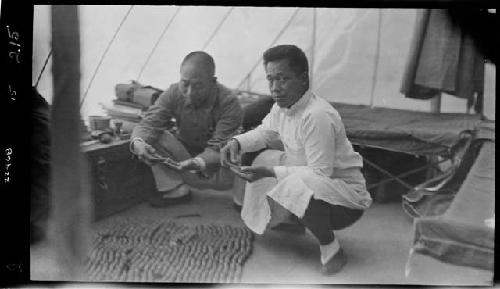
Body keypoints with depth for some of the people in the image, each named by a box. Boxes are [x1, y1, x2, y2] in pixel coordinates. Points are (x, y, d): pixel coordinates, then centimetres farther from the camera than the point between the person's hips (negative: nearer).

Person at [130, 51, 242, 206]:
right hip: (184, 152, 3)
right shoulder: (173, 94, -16)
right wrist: (138, 142, -43)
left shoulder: (229, 103, -27)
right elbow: (148, 124, -19)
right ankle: (175, 191, -14)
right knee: (152, 138, -22)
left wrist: (198, 163, -52)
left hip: (212, 162, -3)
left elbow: (218, 148, -31)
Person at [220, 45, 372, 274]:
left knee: (297, 188, -38)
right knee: (264, 159, 12)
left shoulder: (317, 116, -30)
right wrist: (237, 142, -4)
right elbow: (264, 132, 16)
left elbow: (320, 173, -29)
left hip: (348, 199, -9)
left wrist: (271, 172, -28)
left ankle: (331, 250, -11)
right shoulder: (282, 106, -2)